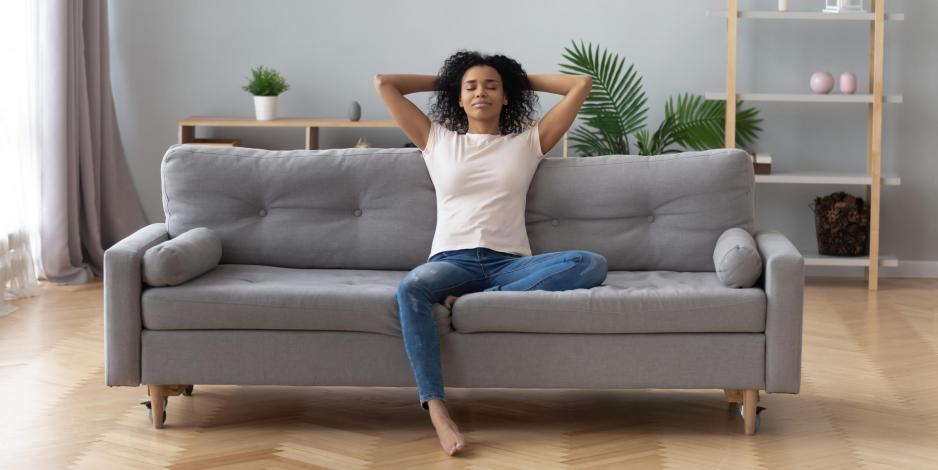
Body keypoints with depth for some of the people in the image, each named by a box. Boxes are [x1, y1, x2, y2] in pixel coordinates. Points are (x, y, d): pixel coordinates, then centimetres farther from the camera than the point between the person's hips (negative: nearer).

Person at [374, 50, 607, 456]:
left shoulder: (529, 141, 18)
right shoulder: (436, 139, 20)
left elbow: (582, 84, 16)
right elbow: (383, 83, 20)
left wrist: (525, 79, 26)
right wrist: (443, 80, 29)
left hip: (509, 263, 1)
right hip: (452, 260, -1)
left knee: (592, 264, -29)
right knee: (410, 288, -39)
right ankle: (437, 410, -45)